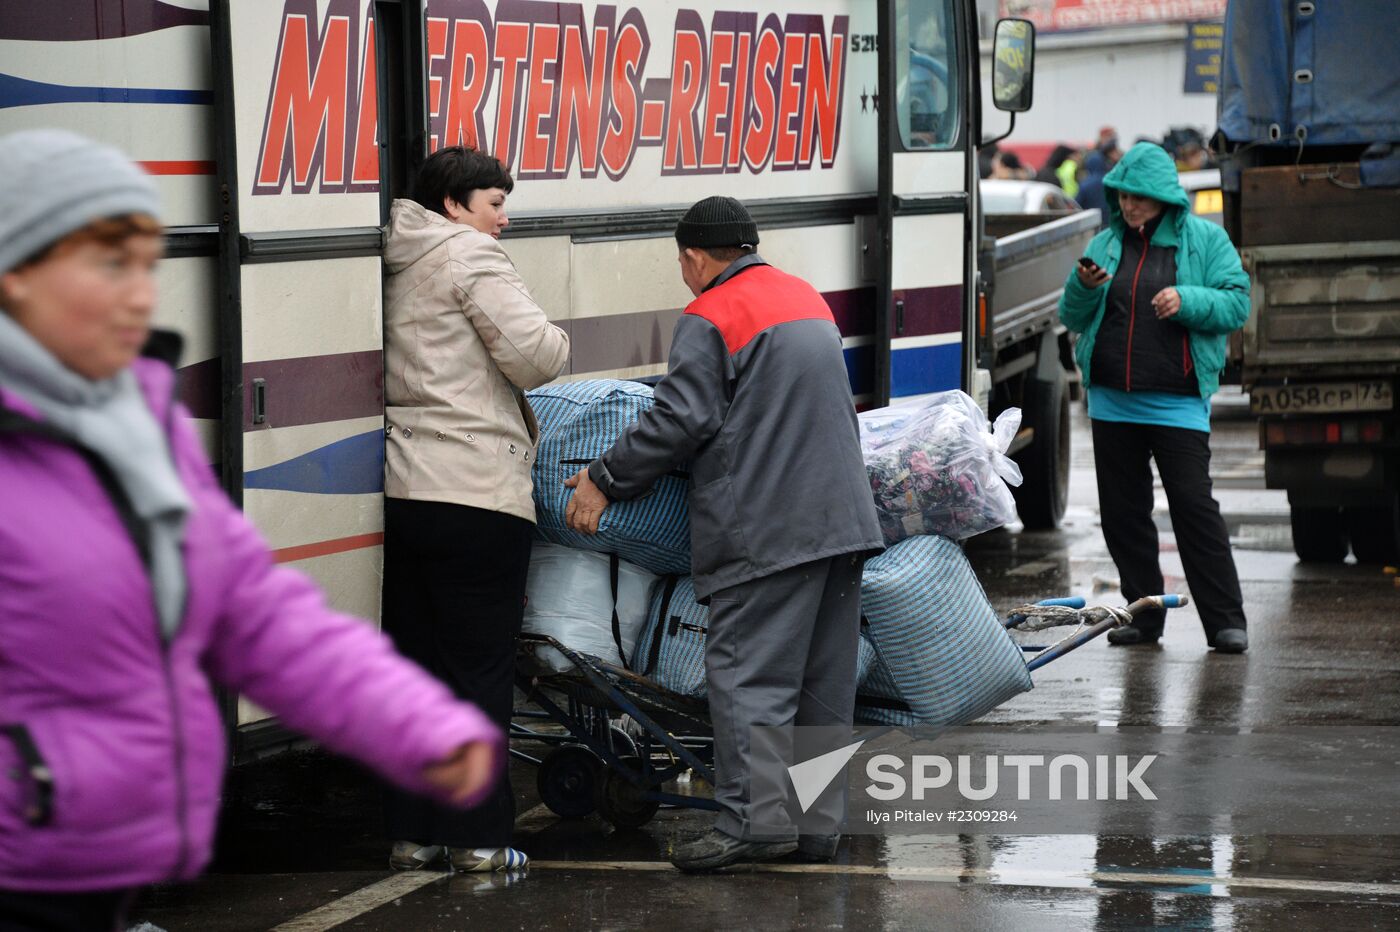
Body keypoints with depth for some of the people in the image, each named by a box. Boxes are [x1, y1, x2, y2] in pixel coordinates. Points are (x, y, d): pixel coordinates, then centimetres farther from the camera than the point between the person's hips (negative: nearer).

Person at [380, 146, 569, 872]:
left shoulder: (398, 267, 19)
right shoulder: (470, 256, -7)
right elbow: (533, 355, -15)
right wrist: (561, 340, 5)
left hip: (403, 492, 8)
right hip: (477, 493, -8)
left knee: (415, 664, 11)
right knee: (481, 667, -2)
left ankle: (409, 832, 14)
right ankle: (478, 837, 1)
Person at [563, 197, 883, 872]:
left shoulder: (709, 319, -8)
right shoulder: (808, 299, 20)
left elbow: (681, 422, -14)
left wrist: (605, 481, -5)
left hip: (765, 529, -8)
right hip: (841, 518, 8)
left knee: (747, 670, -8)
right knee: (825, 679, 10)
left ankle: (754, 820, -15)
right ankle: (819, 823, 13)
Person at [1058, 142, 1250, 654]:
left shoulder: (1204, 240, 3)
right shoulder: (1106, 244, 12)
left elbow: (1237, 303, -3)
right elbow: (1072, 319, 13)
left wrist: (1188, 300, -19)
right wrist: (1083, 287, -7)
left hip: (1177, 402, -5)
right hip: (1112, 401, 5)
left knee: (1194, 506, -9)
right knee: (1123, 510, 7)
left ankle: (1225, 620, -6)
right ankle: (1142, 614, 16)